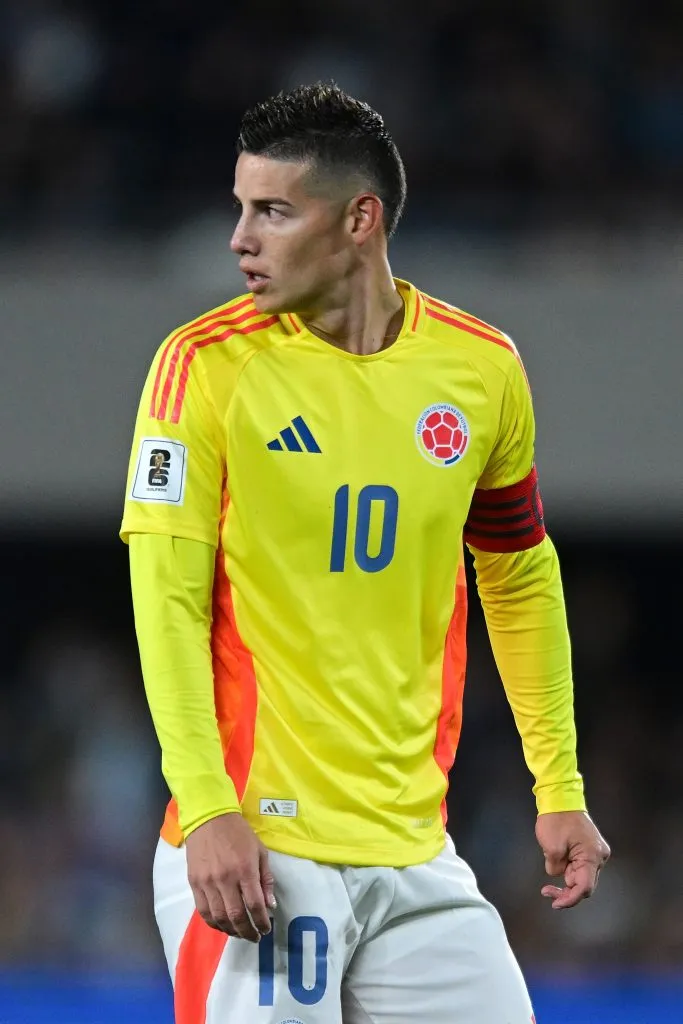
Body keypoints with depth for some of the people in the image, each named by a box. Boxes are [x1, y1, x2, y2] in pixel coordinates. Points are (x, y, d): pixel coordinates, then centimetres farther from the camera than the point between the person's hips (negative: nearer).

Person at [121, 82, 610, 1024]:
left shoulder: (483, 370, 5)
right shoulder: (204, 365, -6)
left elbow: (522, 584, 17)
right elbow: (167, 599, -10)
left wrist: (560, 789, 14)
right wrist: (206, 806, -20)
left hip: (413, 853, 4)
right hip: (252, 846, -4)